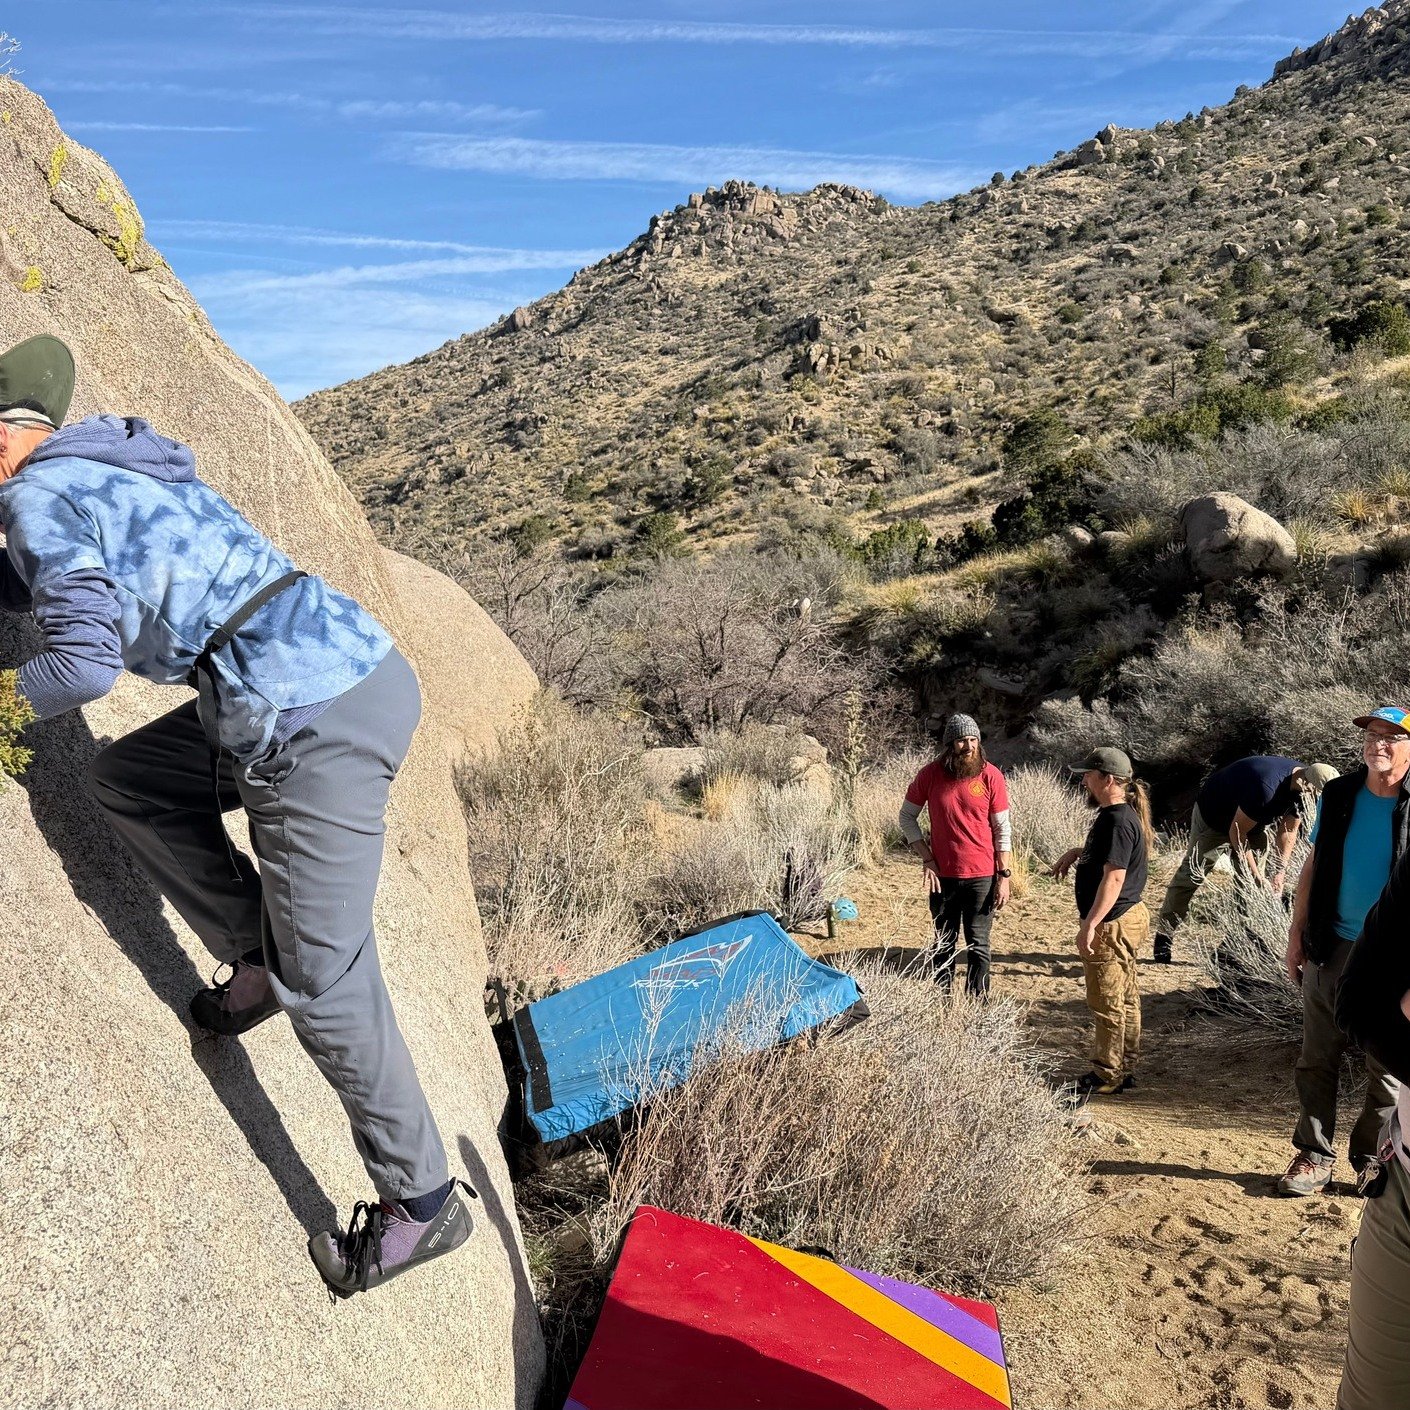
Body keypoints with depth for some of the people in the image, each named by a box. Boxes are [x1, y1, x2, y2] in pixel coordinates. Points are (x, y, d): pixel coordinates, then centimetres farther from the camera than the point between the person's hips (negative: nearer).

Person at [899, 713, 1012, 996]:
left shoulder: (990, 776, -9)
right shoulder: (930, 774, -6)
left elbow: (1002, 830, -4)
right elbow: (907, 817, 4)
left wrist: (1005, 876, -6)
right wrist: (926, 858, -4)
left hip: (982, 876, -1)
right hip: (943, 875, 2)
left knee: (978, 945, 8)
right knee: (944, 944, 13)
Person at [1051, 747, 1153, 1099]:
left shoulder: (1118, 821, -22)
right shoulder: (1122, 814, 9)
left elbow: (1114, 876, -27)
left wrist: (1090, 925, -27)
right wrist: (1076, 852, 12)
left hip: (1111, 924, -10)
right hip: (1126, 918, 11)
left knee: (1107, 1003, 1)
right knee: (1126, 998, 18)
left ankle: (1106, 1076, 12)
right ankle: (1125, 1069, 29)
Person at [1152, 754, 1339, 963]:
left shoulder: (1302, 786, -16)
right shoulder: (1265, 788, -41)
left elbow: (1288, 831, -5)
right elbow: (1237, 834, -30)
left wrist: (1280, 870, -16)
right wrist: (1257, 876, -26)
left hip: (1253, 823, 7)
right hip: (1213, 817, -7)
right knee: (1191, 876, -4)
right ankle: (1164, 937, 4)